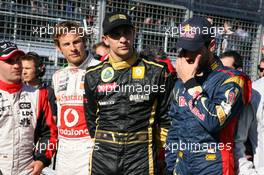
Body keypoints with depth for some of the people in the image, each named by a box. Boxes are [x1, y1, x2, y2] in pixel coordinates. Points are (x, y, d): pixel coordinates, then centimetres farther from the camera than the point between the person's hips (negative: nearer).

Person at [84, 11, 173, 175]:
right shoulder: (93, 76, 4)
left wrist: (161, 157, 5)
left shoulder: (156, 72, -1)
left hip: (141, 160, -2)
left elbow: (165, 119, 4)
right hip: (102, 160, 2)